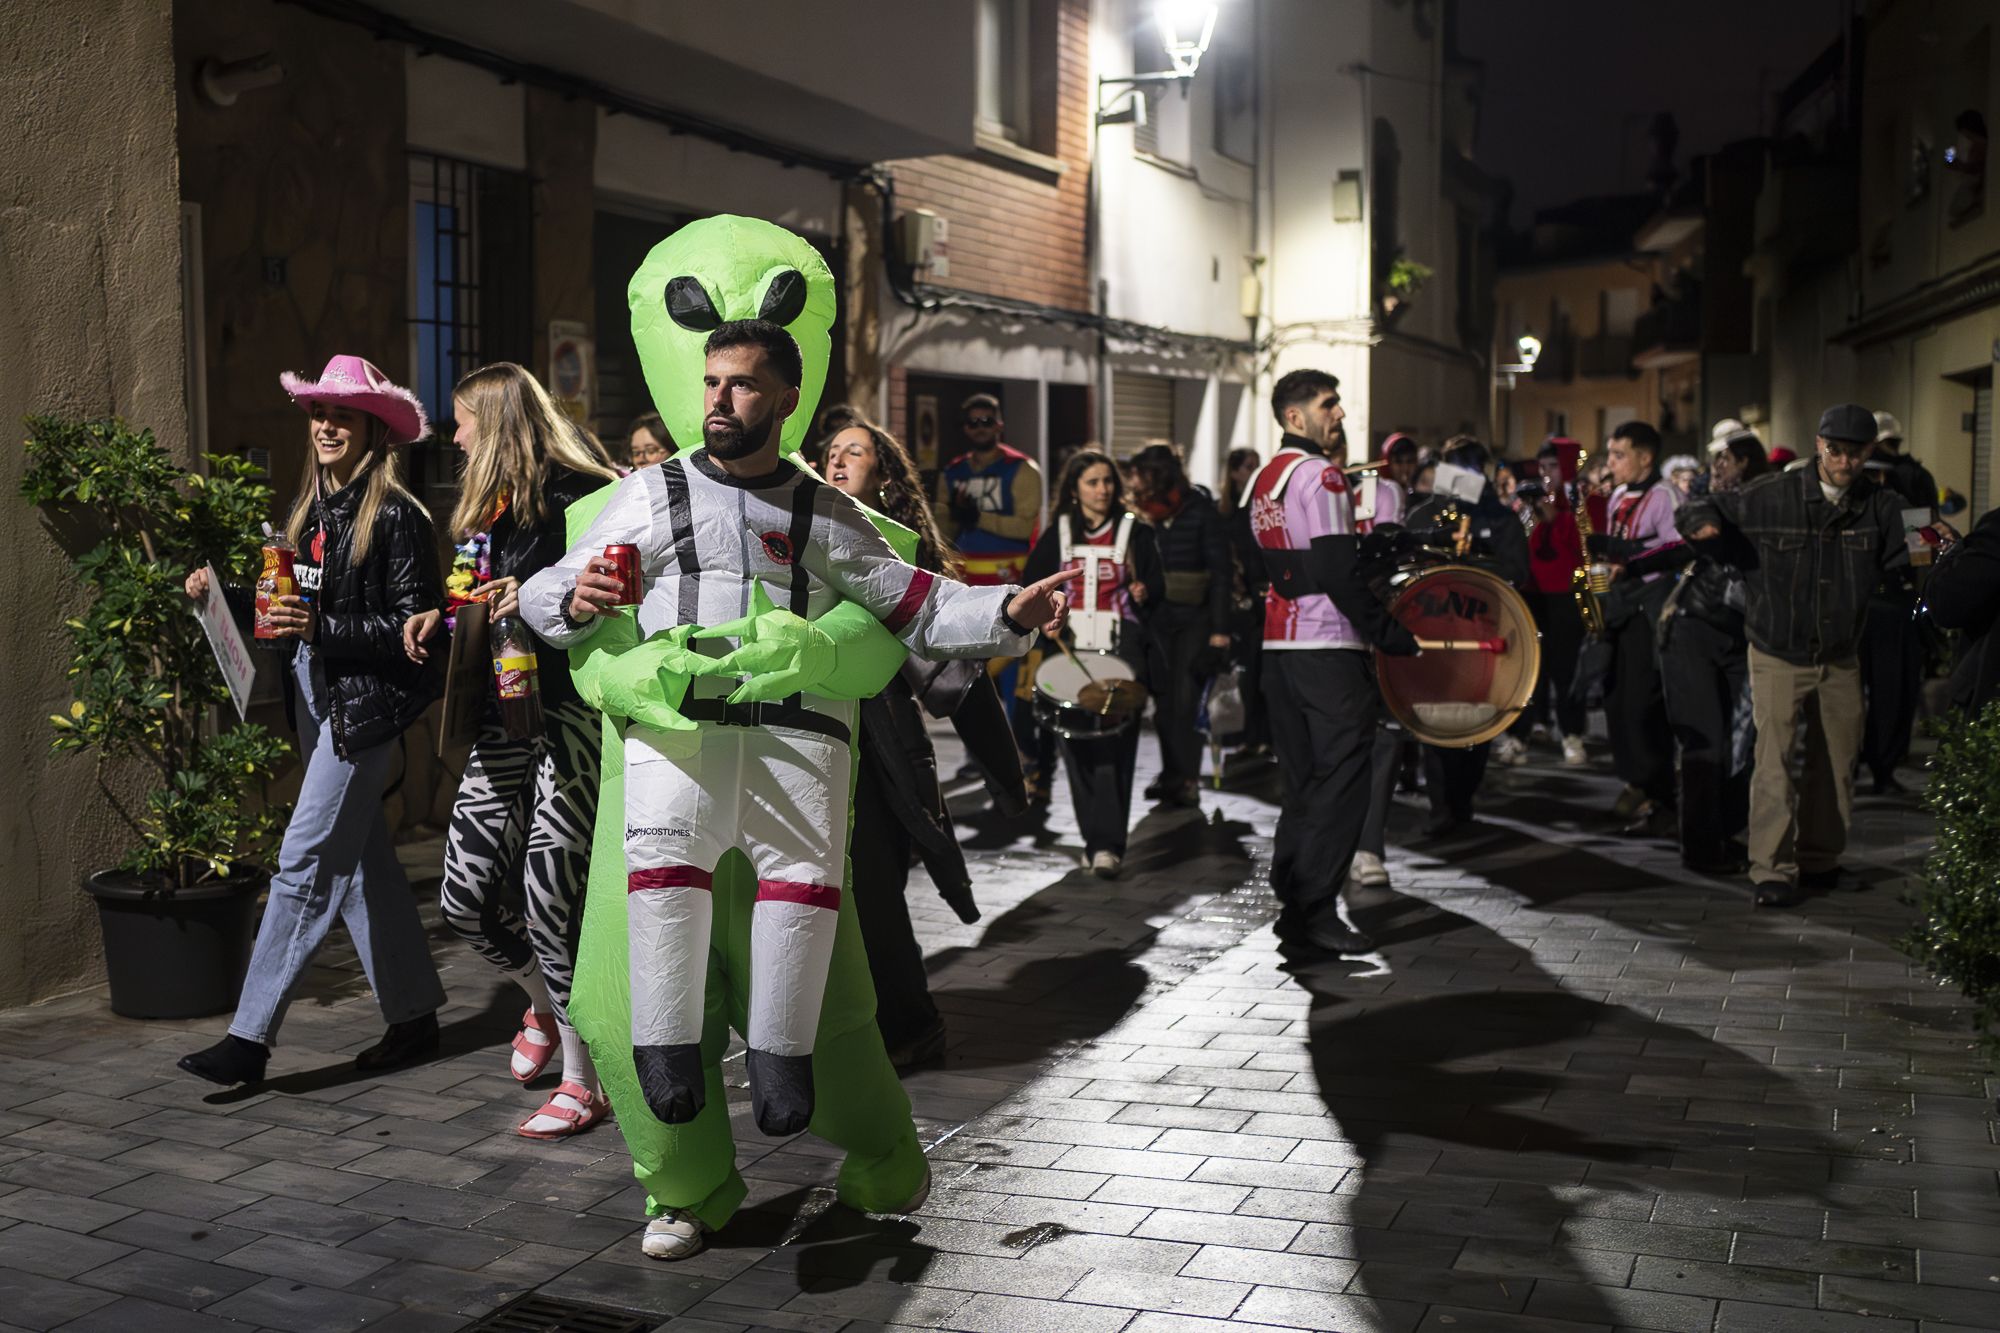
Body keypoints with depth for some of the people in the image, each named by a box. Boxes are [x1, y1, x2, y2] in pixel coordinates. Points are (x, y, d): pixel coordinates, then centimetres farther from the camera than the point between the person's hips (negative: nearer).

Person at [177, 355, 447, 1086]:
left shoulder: (395, 516, -11)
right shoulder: (311, 509, 13)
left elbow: (414, 626, -14)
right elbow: (295, 607, 16)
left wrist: (322, 629, -22)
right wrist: (223, 594, 3)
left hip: (364, 703, -9)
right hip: (314, 695, 9)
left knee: (306, 862, -7)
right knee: (361, 860, 12)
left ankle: (251, 1036, -2)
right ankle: (413, 1016, 23)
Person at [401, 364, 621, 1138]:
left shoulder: (574, 493, -8)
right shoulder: (488, 507, 20)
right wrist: (439, 617, 8)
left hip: (569, 712, -9)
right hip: (504, 717, 9)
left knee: (550, 893, -9)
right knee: (464, 898, 6)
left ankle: (583, 1084, 5)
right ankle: (545, 1005, 34)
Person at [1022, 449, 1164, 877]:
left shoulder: (1136, 531, 9)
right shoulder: (1056, 534, 12)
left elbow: (1158, 588, 11)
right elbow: (1034, 587, 15)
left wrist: (1144, 592, -11)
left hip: (1122, 649, -2)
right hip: (1072, 649, 2)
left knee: (1114, 742, -13)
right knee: (1078, 744, -1)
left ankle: (1107, 843, -16)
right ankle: (1098, 840, 9)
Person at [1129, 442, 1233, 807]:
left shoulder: (1201, 511, -5)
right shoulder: (1146, 515, 9)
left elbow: (1219, 571, -6)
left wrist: (1220, 628, -11)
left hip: (1194, 618, -5)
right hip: (1155, 619, 5)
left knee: (1183, 701, -9)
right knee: (1164, 701, 6)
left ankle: (1186, 779, -2)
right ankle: (1172, 774, 15)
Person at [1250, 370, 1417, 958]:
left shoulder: (1264, 477, 16)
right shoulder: (1319, 474, -11)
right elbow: (1339, 572, -18)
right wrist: (1392, 635, -13)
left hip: (1278, 643, 9)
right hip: (1328, 646, -9)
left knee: (1301, 780, 13)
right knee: (1341, 776, -5)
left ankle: (1289, 902, 16)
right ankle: (1316, 913, -5)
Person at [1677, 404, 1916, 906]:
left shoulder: (1882, 507, -1)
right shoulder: (1771, 496, -8)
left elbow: (1902, 571, 7)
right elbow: (1696, 512, -1)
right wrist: (1704, 523, -23)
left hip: (1841, 659, 3)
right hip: (1778, 657, -3)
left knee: (1836, 762, 11)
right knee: (1774, 760, -11)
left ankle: (1820, 860, 27)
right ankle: (1772, 870, -8)